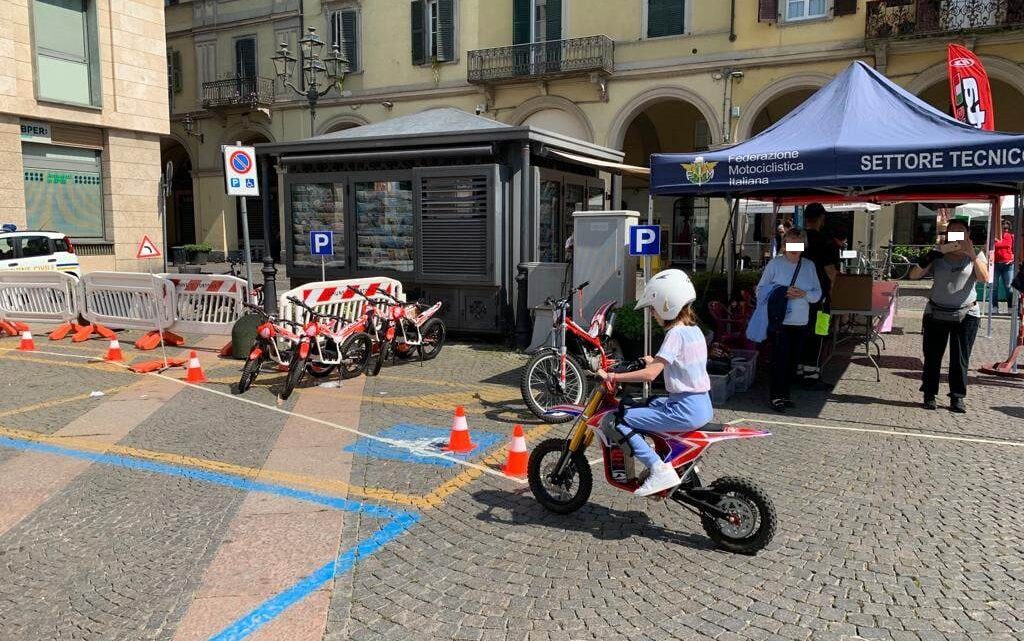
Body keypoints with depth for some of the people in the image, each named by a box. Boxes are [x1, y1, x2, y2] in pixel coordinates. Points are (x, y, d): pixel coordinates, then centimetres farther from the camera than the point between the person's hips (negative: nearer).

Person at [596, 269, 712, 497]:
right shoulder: (694, 330, 11)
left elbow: (650, 374, -24)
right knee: (645, 405, 29)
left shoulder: (675, 334, -16)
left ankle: (659, 469, -16)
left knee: (620, 420, -10)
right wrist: (655, 361, 31)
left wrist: (611, 376, -20)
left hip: (686, 410, -10)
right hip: (703, 405, 10)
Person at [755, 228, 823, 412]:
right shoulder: (775, 263, -2)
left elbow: (818, 294, 8)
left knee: (793, 359, 9)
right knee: (780, 358, -5)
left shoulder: (809, 266, 8)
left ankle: (785, 393, 22)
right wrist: (782, 291, -14)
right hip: (779, 321, -4)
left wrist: (804, 294, -12)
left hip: (800, 322, 4)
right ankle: (776, 395, 5)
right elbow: (761, 289, -2)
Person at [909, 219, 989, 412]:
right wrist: (936, 252, -19)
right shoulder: (937, 255, 2)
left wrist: (972, 254, -23)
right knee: (932, 356, 3)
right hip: (936, 314, 0)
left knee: (960, 358, 2)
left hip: (966, 315, 0)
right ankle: (929, 395, 14)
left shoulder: (976, 256, 3)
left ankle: (957, 397, 11)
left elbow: (984, 278, -15)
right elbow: (914, 275, -10)